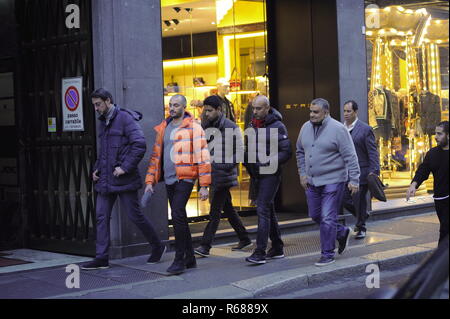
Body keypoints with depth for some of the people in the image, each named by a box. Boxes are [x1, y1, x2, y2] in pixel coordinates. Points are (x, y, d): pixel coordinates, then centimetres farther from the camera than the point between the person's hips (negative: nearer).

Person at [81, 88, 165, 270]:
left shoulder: (125, 118, -11)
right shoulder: (103, 121, 15)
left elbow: (140, 145, -19)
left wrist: (125, 167, -21)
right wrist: (97, 168, 14)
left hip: (123, 180, -8)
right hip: (105, 180, 8)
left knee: (135, 215, 0)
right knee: (102, 217, 2)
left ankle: (157, 247, 19)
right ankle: (102, 258, 5)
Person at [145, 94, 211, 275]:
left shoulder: (193, 127, -5)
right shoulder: (163, 128, 15)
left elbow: (202, 157, -8)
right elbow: (156, 156, 19)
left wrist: (204, 185, -12)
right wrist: (150, 181, 11)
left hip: (184, 179, -7)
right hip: (169, 179, 7)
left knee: (177, 216, -16)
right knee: (180, 218, 11)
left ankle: (180, 260, -9)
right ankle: (190, 258, 20)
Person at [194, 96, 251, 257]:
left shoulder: (231, 128, -8)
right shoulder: (206, 127, 10)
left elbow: (239, 152, -9)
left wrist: (224, 165, -20)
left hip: (224, 175, -7)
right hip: (212, 175, 7)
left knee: (215, 211, -7)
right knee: (228, 208, 15)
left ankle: (205, 246, -7)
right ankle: (244, 239, 27)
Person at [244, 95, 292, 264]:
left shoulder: (277, 126, -9)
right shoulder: (252, 126, 12)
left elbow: (286, 152, -13)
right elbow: (248, 148, 24)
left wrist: (267, 163, -21)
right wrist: (246, 160, 2)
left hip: (270, 174, -8)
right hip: (257, 174, 8)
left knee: (263, 208, -14)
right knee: (268, 210, 13)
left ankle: (260, 252, -14)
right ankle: (277, 248, 23)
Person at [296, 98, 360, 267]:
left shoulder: (338, 129, -13)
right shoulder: (306, 128, 6)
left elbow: (350, 156, -13)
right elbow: (300, 152, 18)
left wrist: (354, 180, -17)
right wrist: (302, 173, 10)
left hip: (332, 181, -7)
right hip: (312, 182, 7)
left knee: (327, 218, -7)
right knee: (315, 215, 15)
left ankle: (328, 254, 5)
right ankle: (342, 232, 37)